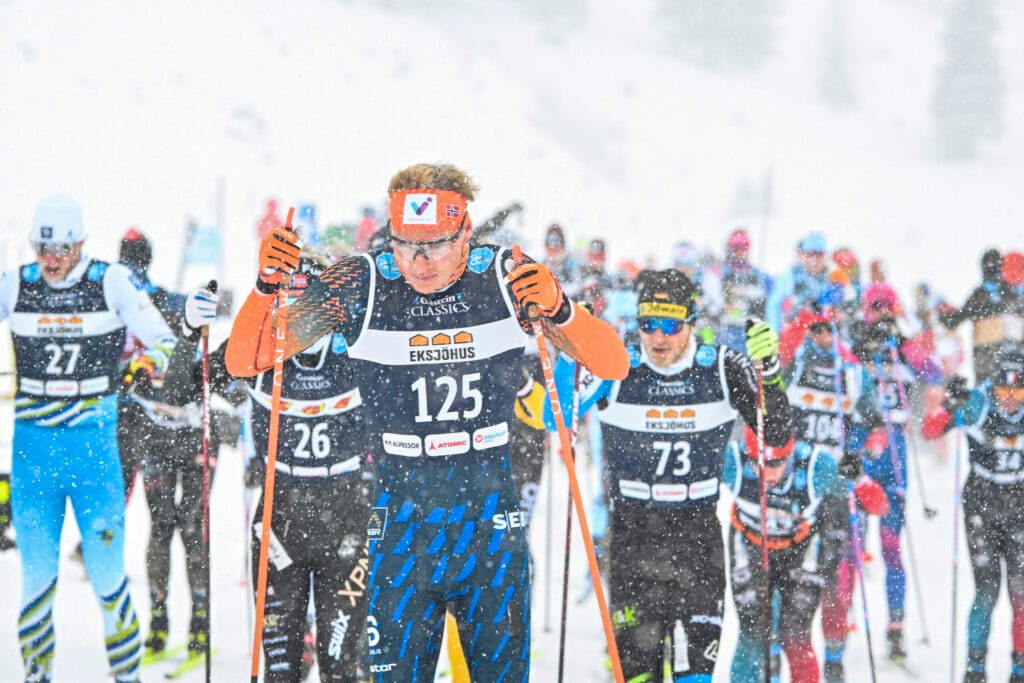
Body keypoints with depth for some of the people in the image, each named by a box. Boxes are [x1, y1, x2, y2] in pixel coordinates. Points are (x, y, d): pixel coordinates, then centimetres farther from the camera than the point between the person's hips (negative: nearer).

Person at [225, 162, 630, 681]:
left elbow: (614, 366, -11)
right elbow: (243, 361, -6)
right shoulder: (361, 285, -10)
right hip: (402, 526, -1)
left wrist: (558, 309, -31)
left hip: (492, 523, 1)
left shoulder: (507, 277, -8)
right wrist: (267, 286, -25)